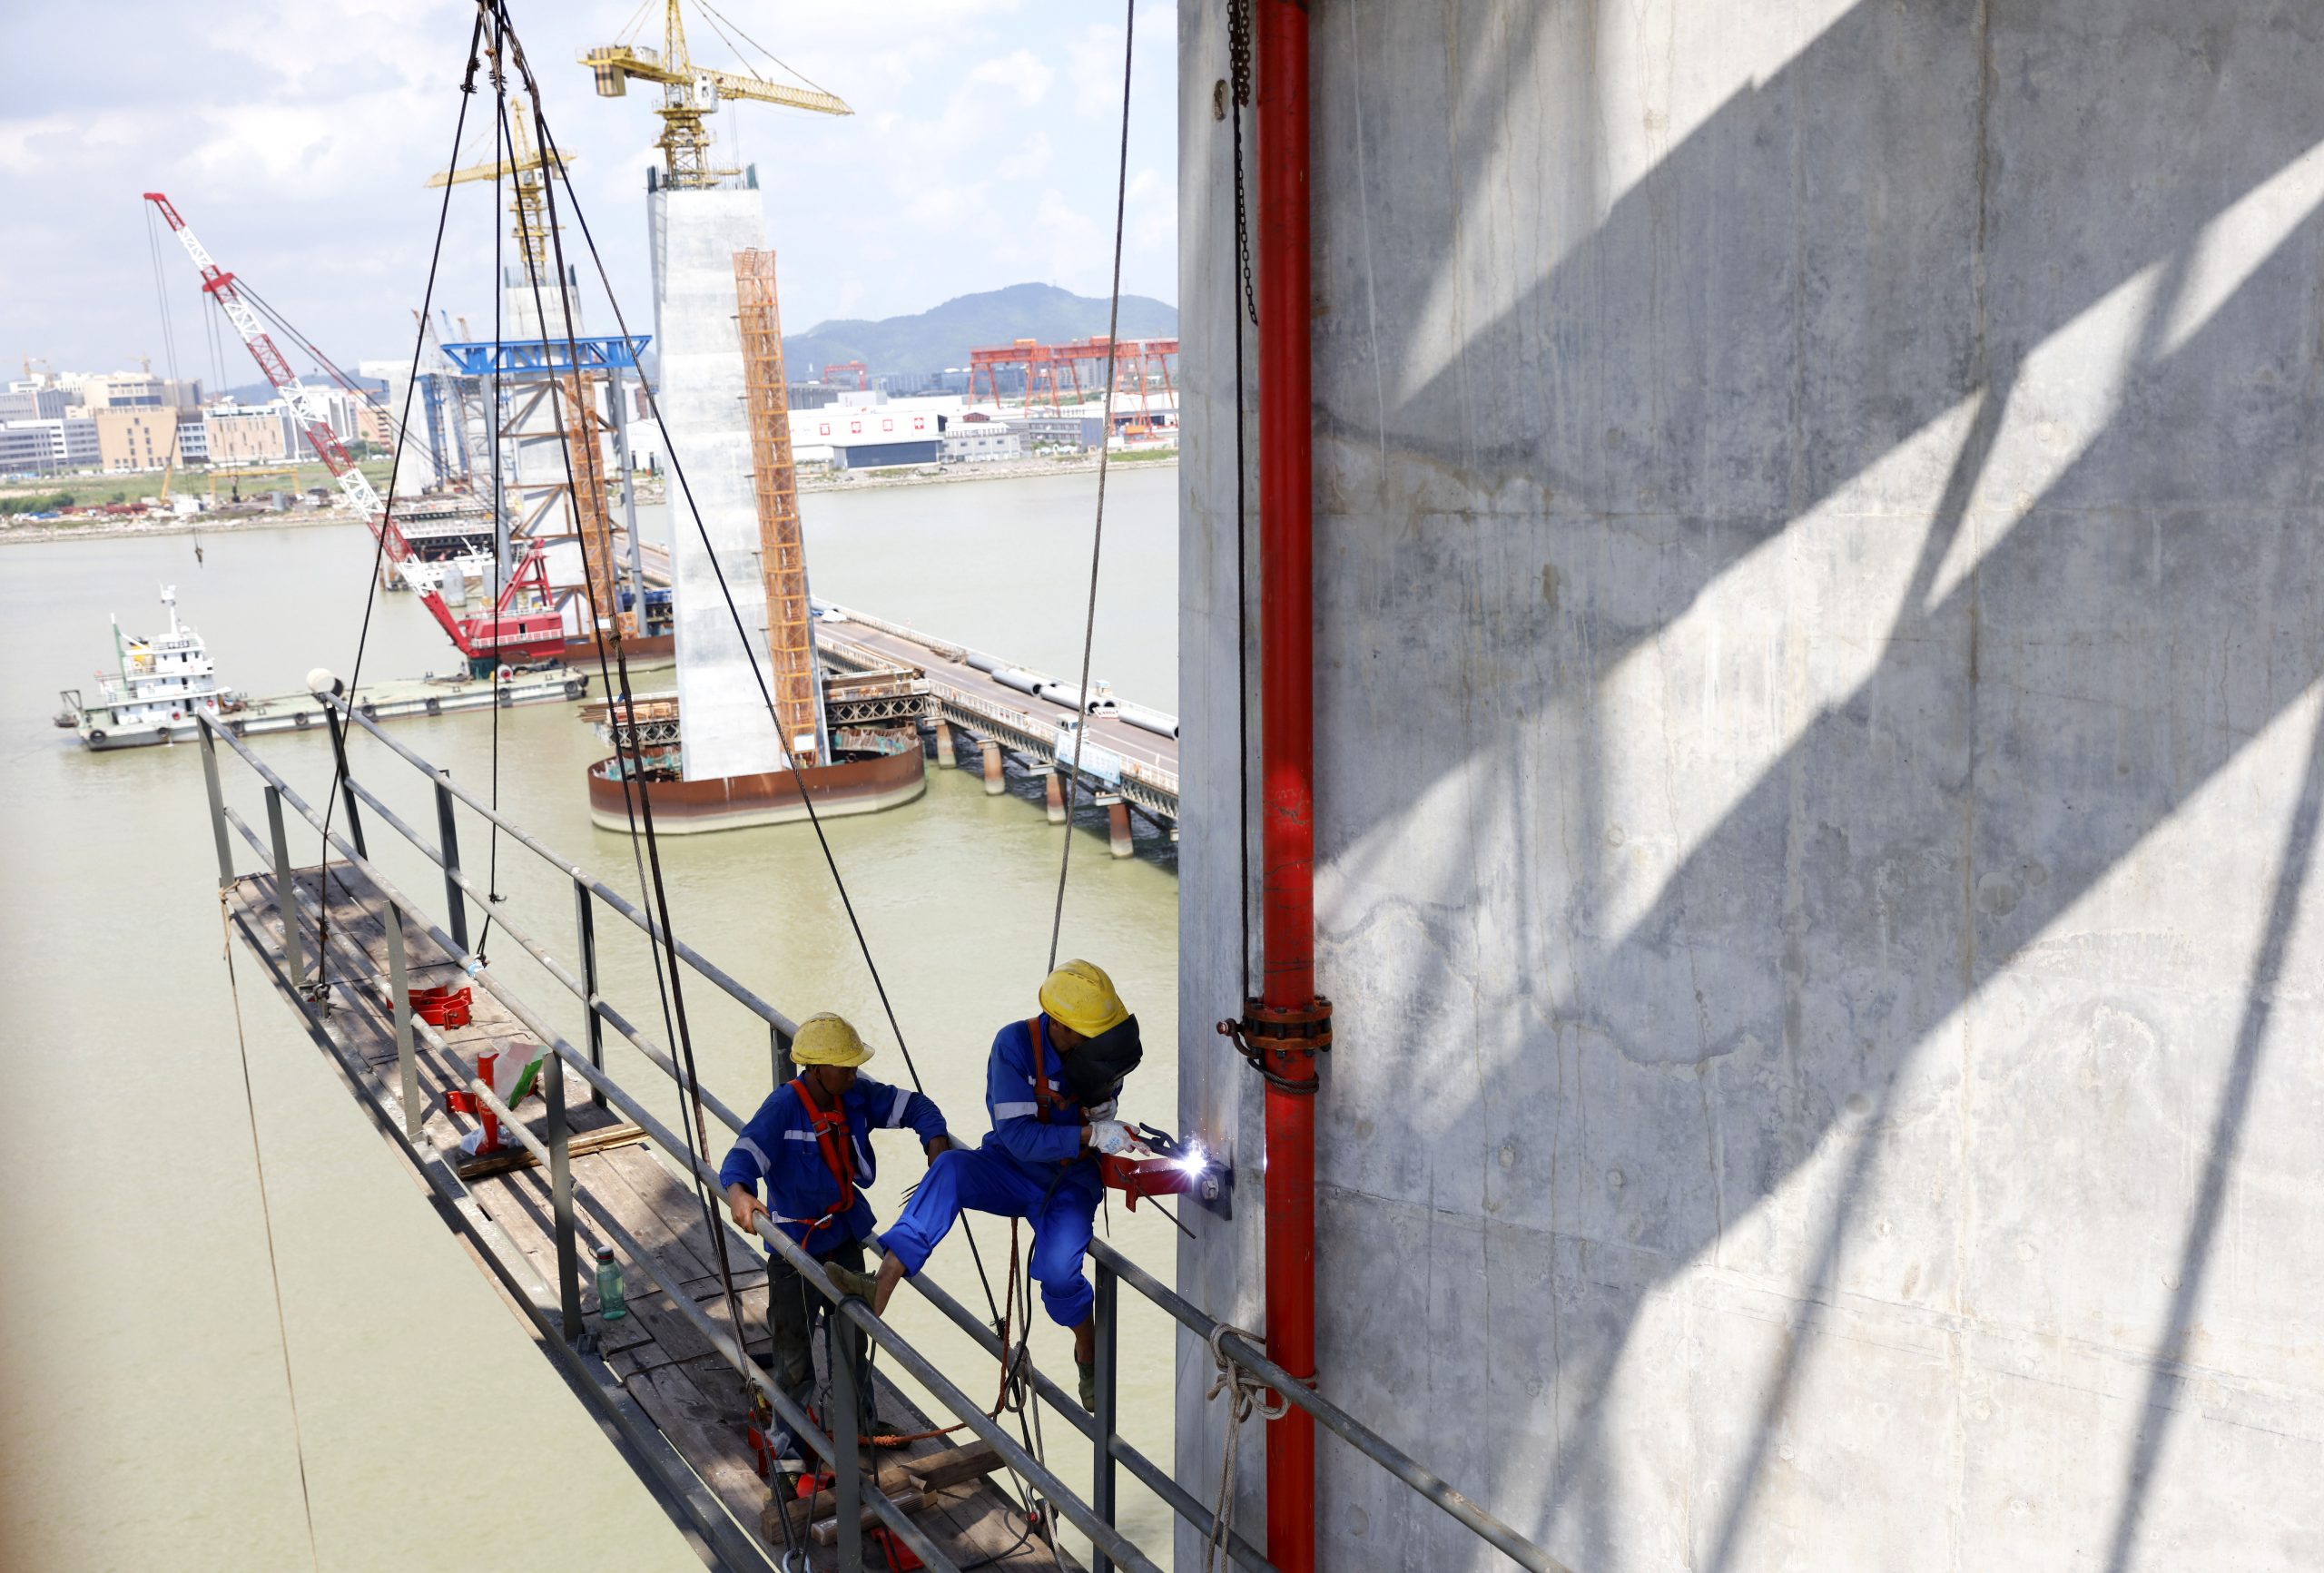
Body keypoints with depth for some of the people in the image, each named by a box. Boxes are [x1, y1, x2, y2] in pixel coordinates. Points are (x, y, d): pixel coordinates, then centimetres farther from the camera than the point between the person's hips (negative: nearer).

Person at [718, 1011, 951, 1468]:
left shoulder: (856, 1095, -10)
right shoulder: (783, 1108, -26)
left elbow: (913, 1106, -1)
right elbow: (743, 1155, -39)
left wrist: (937, 1144, -19)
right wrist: (738, 1193, -60)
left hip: (845, 1236, 6)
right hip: (795, 1246, -6)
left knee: (853, 1344, 21)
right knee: (795, 1357, 3)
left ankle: (861, 1430, 41)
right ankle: (789, 1446, 24)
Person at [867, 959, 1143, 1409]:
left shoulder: (1101, 1050, -10)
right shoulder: (1016, 1044, -21)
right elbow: (1017, 1137, -26)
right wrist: (1090, 1135, -33)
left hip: (1071, 1182, 1)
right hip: (1012, 1167, -1)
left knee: (1057, 1271, -25)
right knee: (951, 1167, -33)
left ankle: (1087, 1347, 7)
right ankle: (884, 1281, -41)